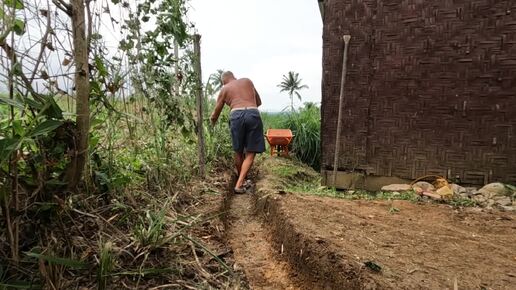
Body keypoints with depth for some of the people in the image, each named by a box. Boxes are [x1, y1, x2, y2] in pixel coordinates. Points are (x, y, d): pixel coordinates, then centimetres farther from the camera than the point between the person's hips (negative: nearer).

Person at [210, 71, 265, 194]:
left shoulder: (224, 89, 20)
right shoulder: (247, 81, 26)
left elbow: (215, 115, 23)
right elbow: (259, 102, 32)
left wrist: (212, 122, 44)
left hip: (236, 115, 0)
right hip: (253, 114, 0)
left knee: (238, 152, 16)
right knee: (250, 154, 4)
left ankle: (240, 179, 31)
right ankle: (239, 184, -5)